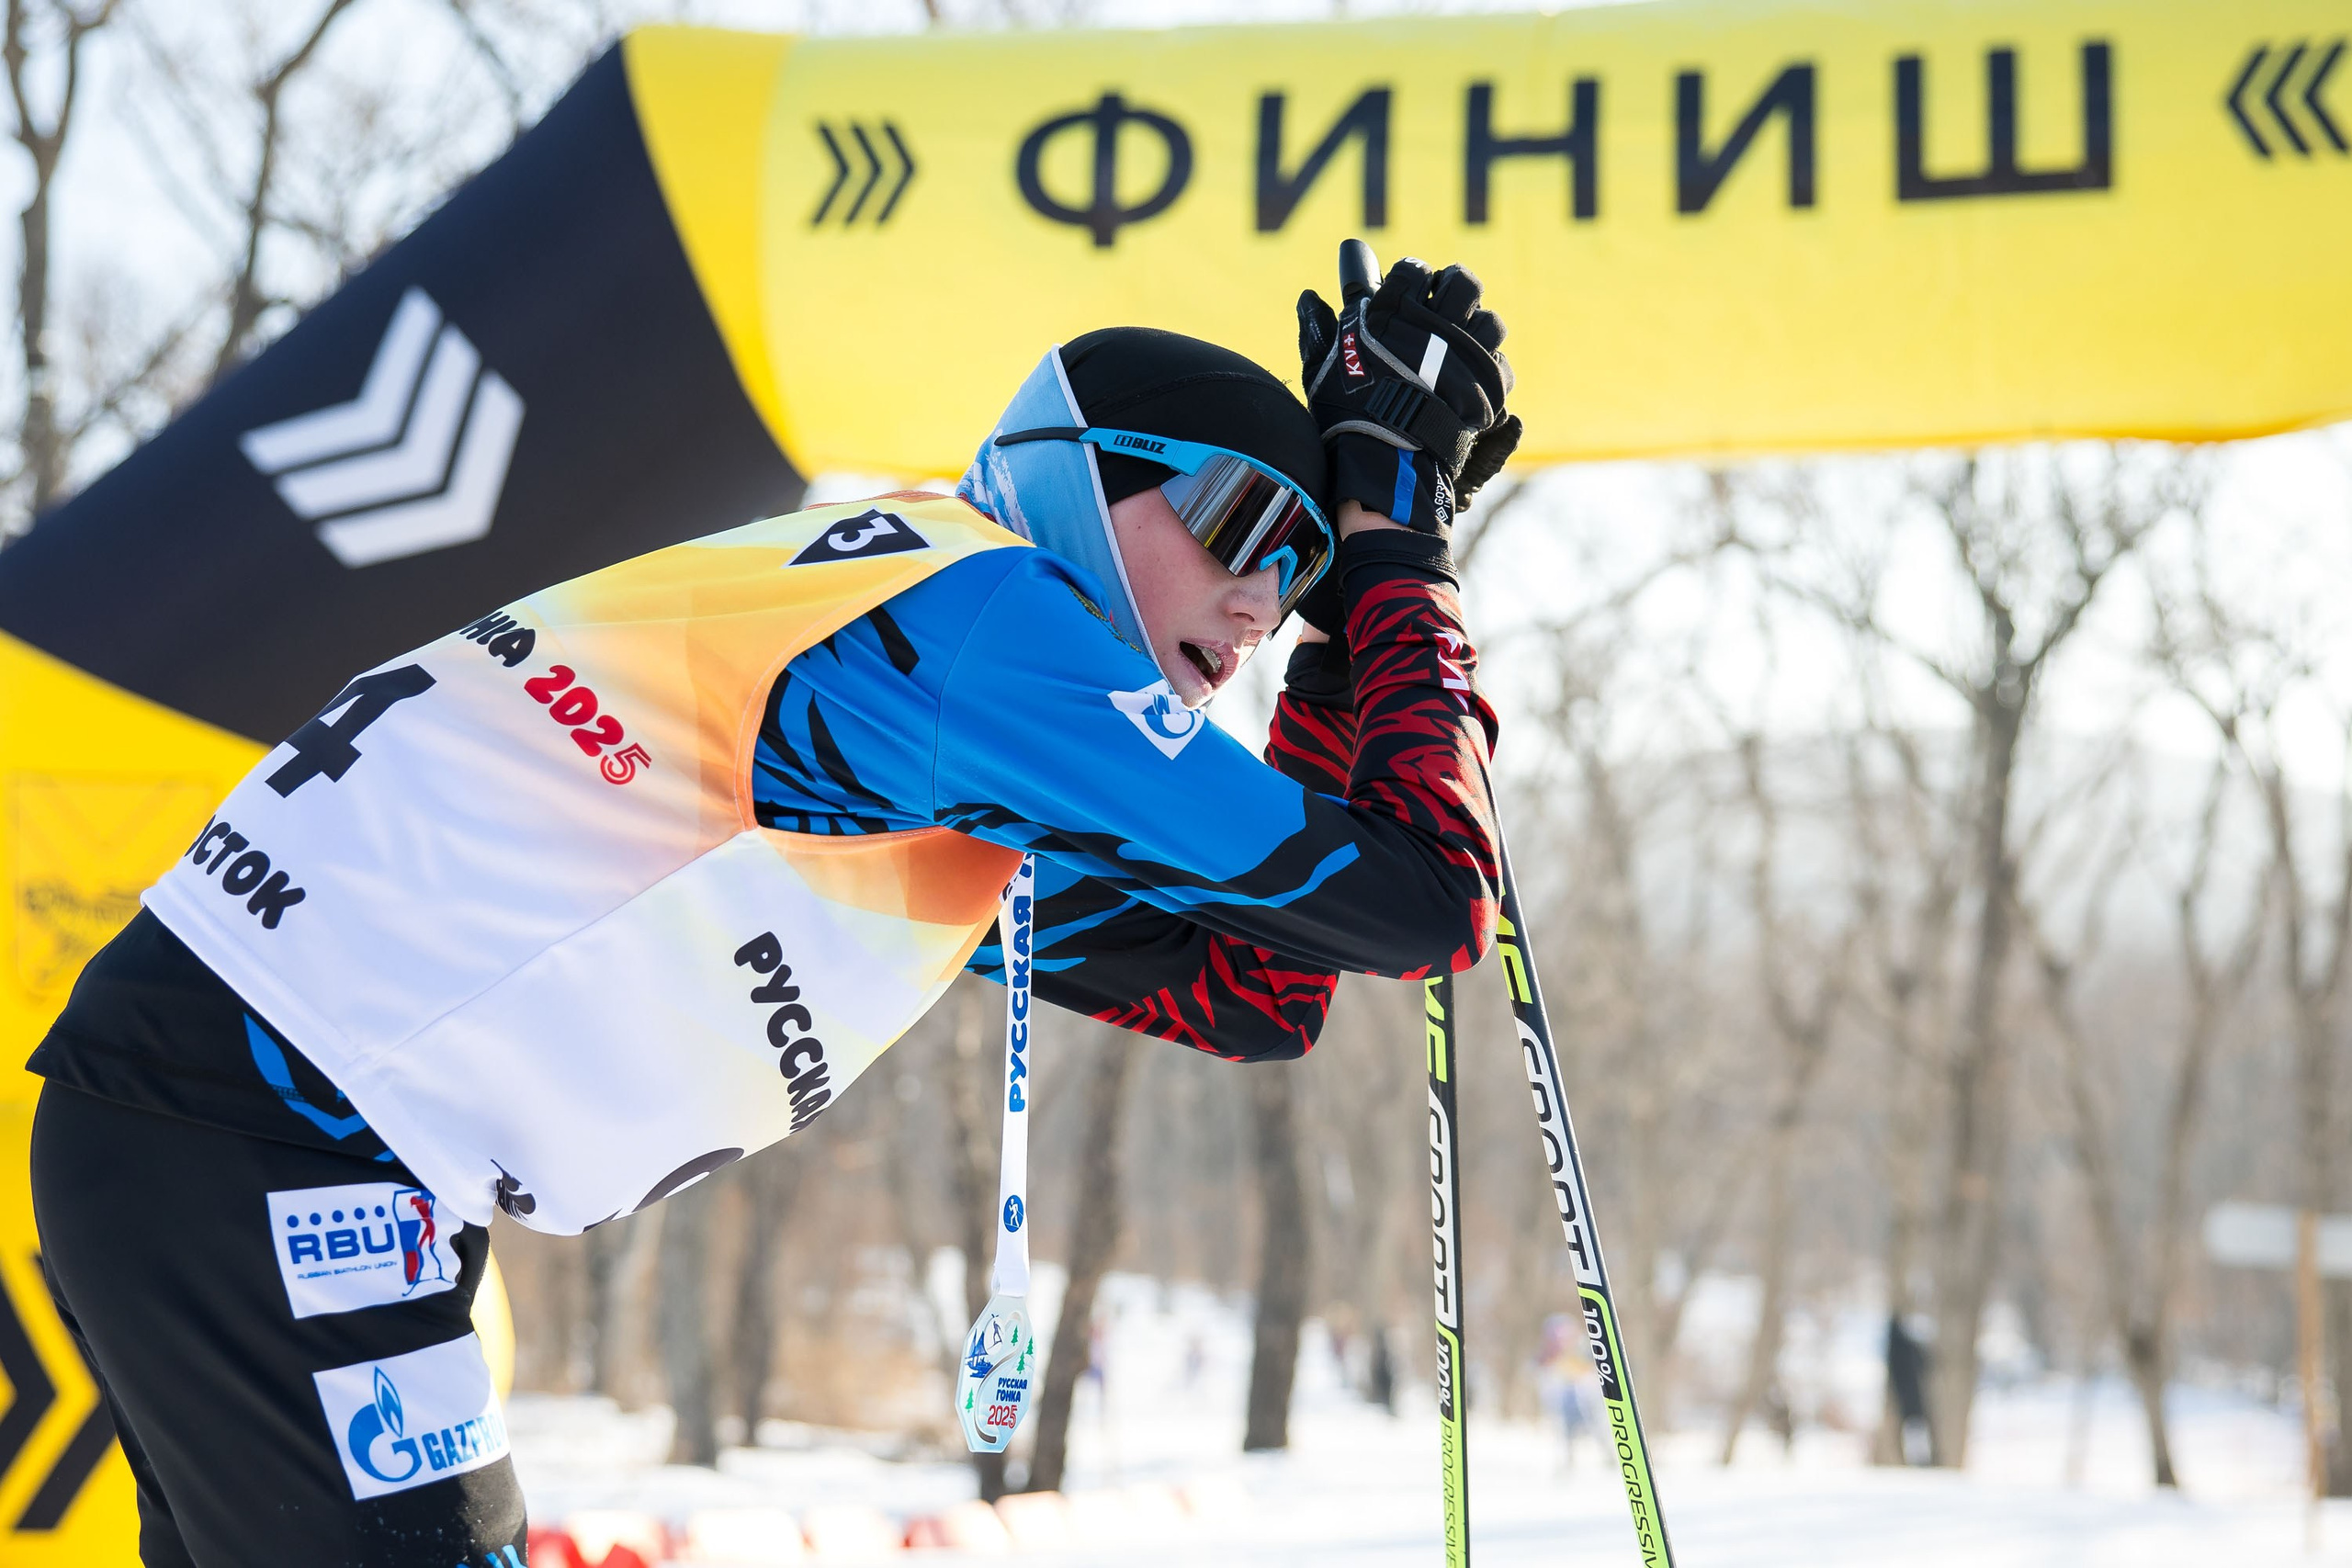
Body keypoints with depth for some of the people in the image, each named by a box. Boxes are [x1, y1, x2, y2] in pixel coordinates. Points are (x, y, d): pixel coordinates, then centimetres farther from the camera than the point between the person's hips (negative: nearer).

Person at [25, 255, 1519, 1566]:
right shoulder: (981, 603, -11)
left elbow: (1255, 997, 18)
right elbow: (1426, 901, -11)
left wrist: (1349, 629, 16)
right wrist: (1398, 555, 1)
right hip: (269, 1154, -10)